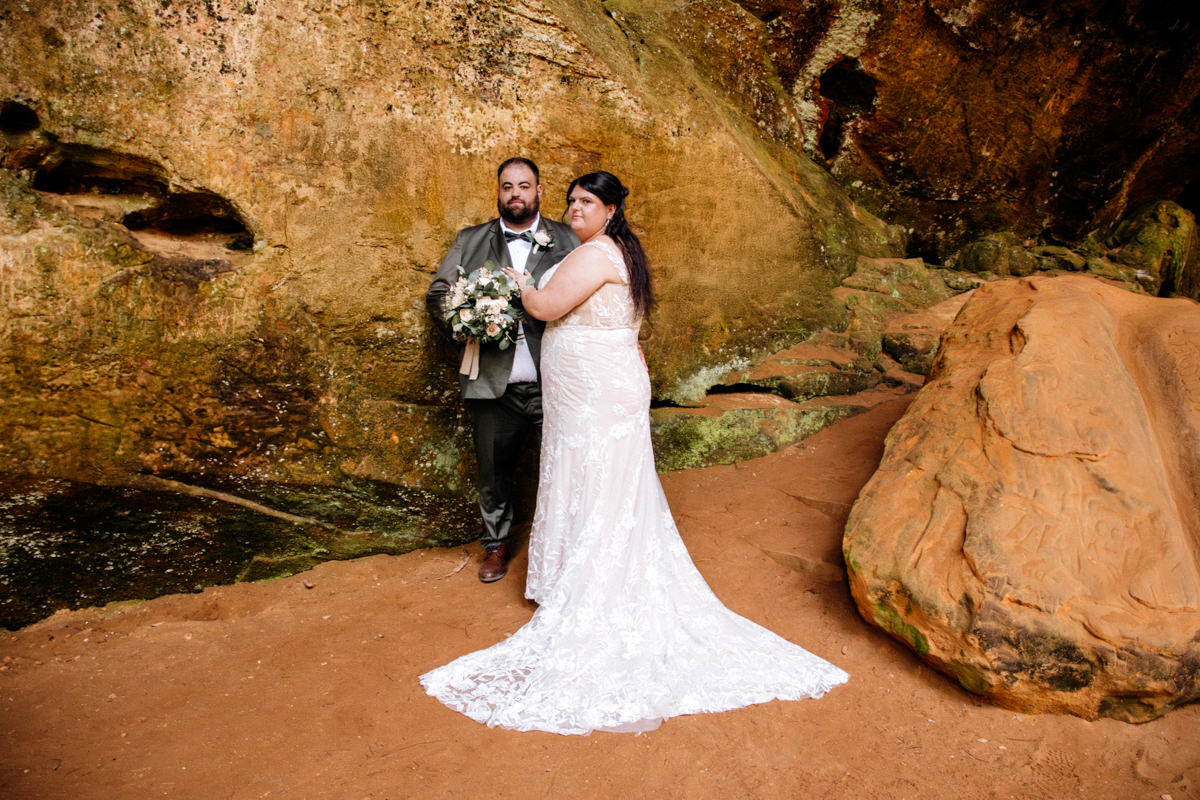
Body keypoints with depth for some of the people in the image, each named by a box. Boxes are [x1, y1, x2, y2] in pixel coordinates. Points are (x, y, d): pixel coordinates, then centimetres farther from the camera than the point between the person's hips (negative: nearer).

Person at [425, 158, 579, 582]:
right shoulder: (470, 241, 12)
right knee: (494, 471, 15)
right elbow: (437, 294, 9)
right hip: (493, 384, 2)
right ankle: (496, 543, 36)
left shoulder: (567, 240, 7)